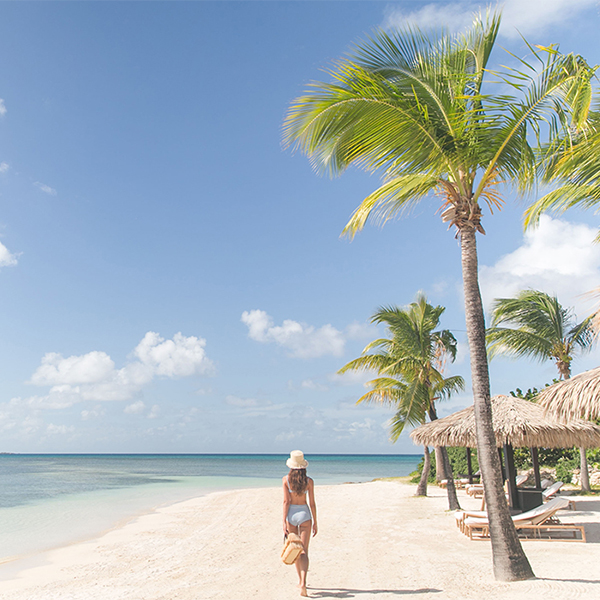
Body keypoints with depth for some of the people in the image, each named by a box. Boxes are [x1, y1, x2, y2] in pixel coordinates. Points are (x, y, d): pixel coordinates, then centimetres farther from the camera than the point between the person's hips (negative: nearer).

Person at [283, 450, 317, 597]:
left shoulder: (286, 479, -7)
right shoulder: (309, 481, -6)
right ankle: (303, 583, -16)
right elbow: (312, 503, -3)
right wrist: (315, 522, 5)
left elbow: (286, 501, -9)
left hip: (291, 513, 1)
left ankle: (301, 581, 28)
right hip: (304, 513, -1)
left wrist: (284, 522, -8)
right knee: (304, 551, 2)